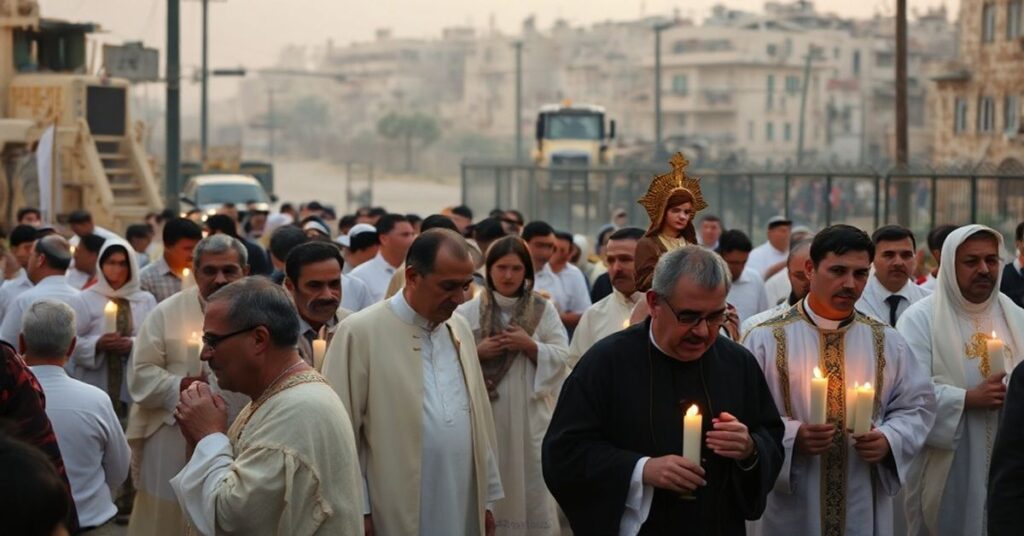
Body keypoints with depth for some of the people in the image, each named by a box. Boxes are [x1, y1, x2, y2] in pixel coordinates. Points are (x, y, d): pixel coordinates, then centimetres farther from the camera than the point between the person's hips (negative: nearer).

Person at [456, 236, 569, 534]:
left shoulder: (544, 311, 5)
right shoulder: (467, 312, 2)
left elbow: (562, 358, 1)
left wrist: (530, 346, -13)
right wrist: (478, 352, -13)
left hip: (531, 415, 0)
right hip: (485, 414, 0)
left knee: (536, 488, 0)